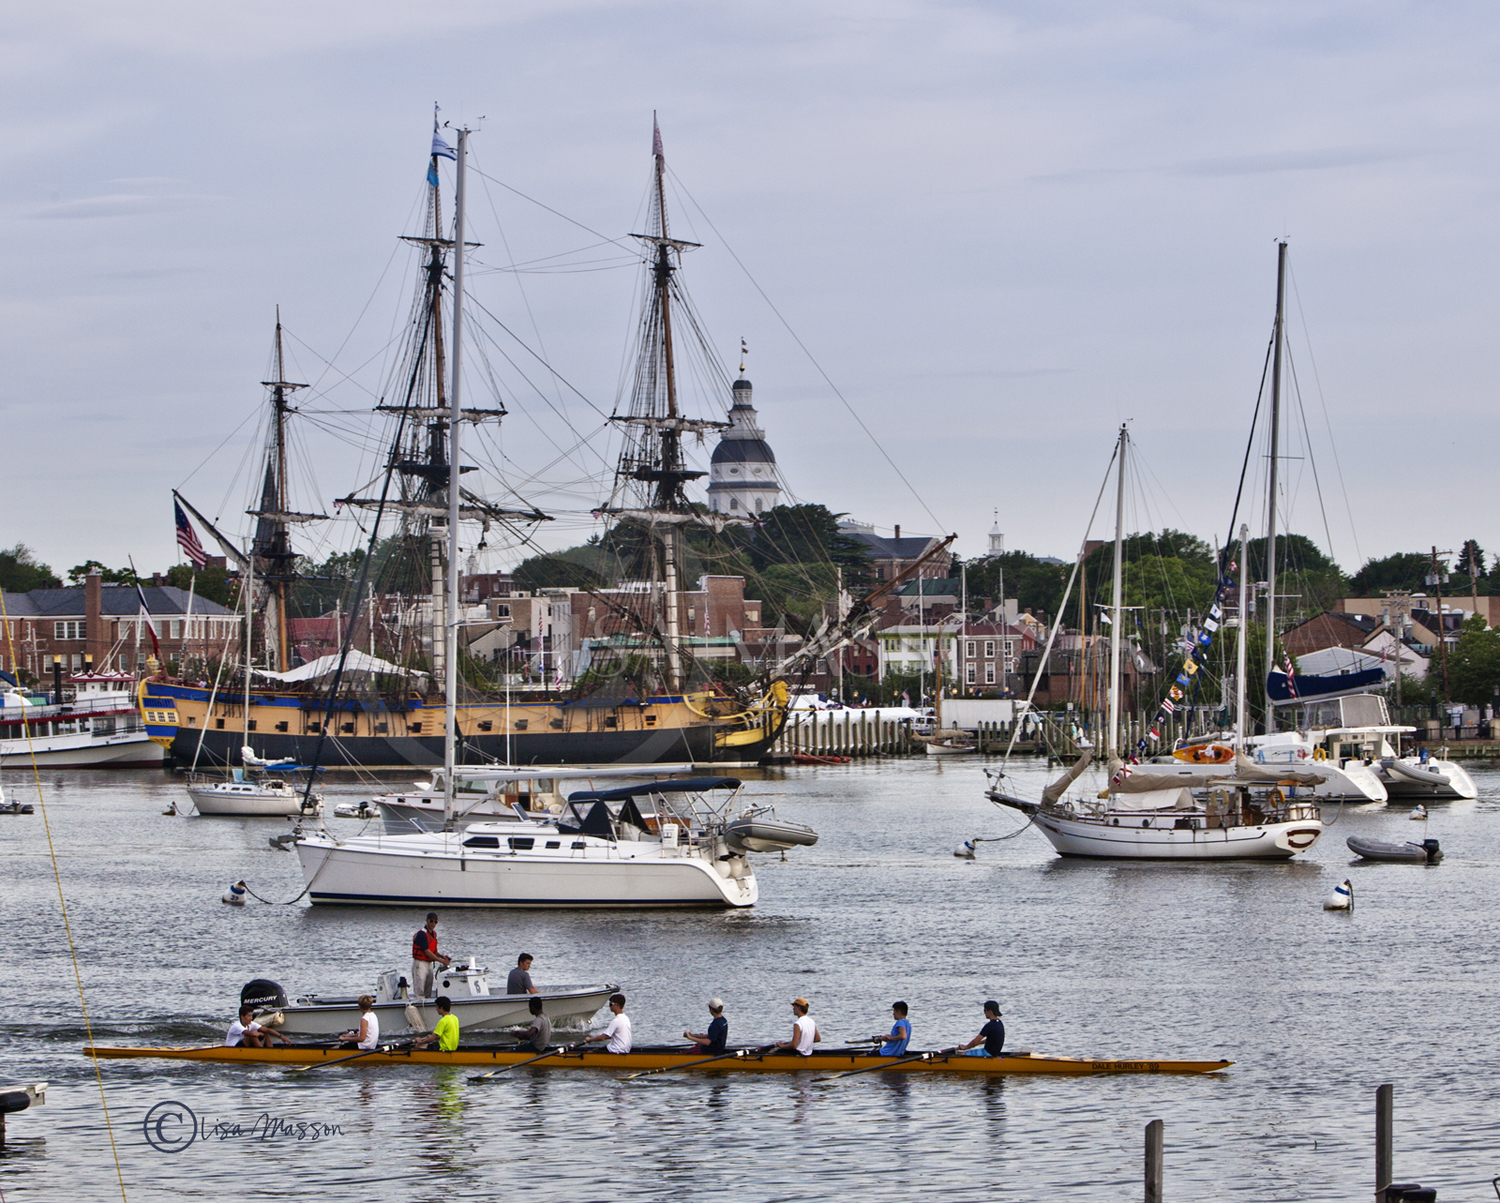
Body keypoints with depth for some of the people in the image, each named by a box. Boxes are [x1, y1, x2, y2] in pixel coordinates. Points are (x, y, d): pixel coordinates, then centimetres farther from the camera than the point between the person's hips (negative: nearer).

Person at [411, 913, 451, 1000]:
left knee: (428, 991, 10)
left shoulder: (434, 934, 12)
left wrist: (443, 957, -1)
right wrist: (442, 961, -18)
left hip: (429, 964, 9)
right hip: (420, 963, -9)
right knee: (419, 992, -10)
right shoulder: (422, 934, -16)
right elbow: (427, 952, -19)